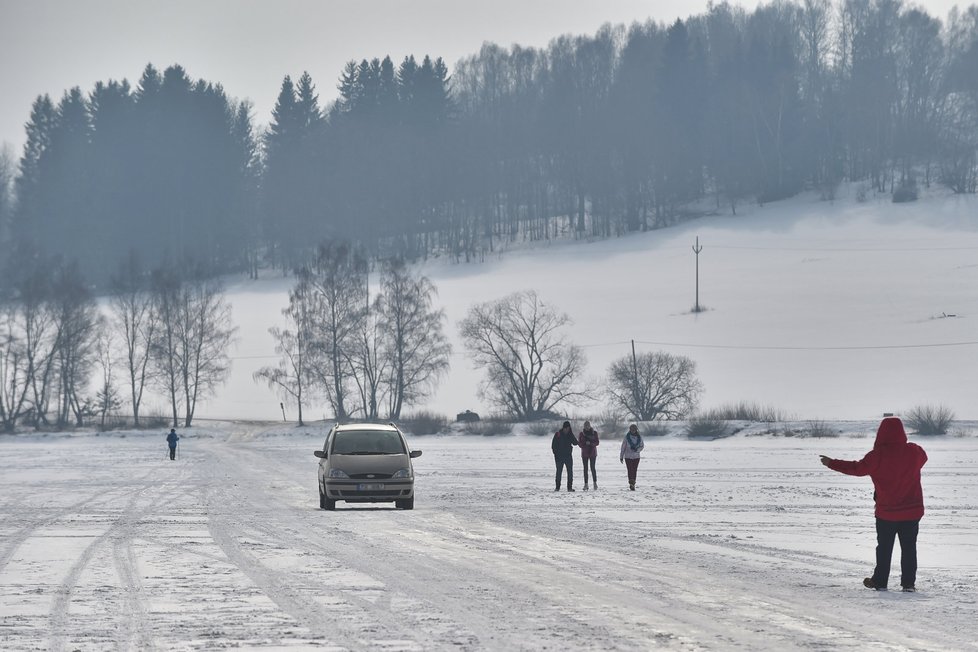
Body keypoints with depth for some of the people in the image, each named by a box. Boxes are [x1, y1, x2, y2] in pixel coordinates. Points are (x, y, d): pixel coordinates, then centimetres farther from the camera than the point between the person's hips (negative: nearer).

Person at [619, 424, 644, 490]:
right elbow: (623, 447, 1)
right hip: (628, 457, -2)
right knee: (630, 470, -11)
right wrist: (621, 456, 3)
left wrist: (637, 449, -12)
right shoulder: (627, 437, -5)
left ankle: (633, 484, 14)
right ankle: (631, 483, -16)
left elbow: (642, 446, 9)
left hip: (636, 456, 2)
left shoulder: (639, 437, 2)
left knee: (634, 470, 4)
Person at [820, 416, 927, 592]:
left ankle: (880, 582, 18)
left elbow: (858, 468, -9)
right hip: (912, 511, 2)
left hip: (886, 513, -2)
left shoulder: (878, 455, -17)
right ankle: (908, 583, 6)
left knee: (884, 548, 12)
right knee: (909, 548, 8)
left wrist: (832, 463, 1)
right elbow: (923, 458, 16)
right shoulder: (914, 452, -7)